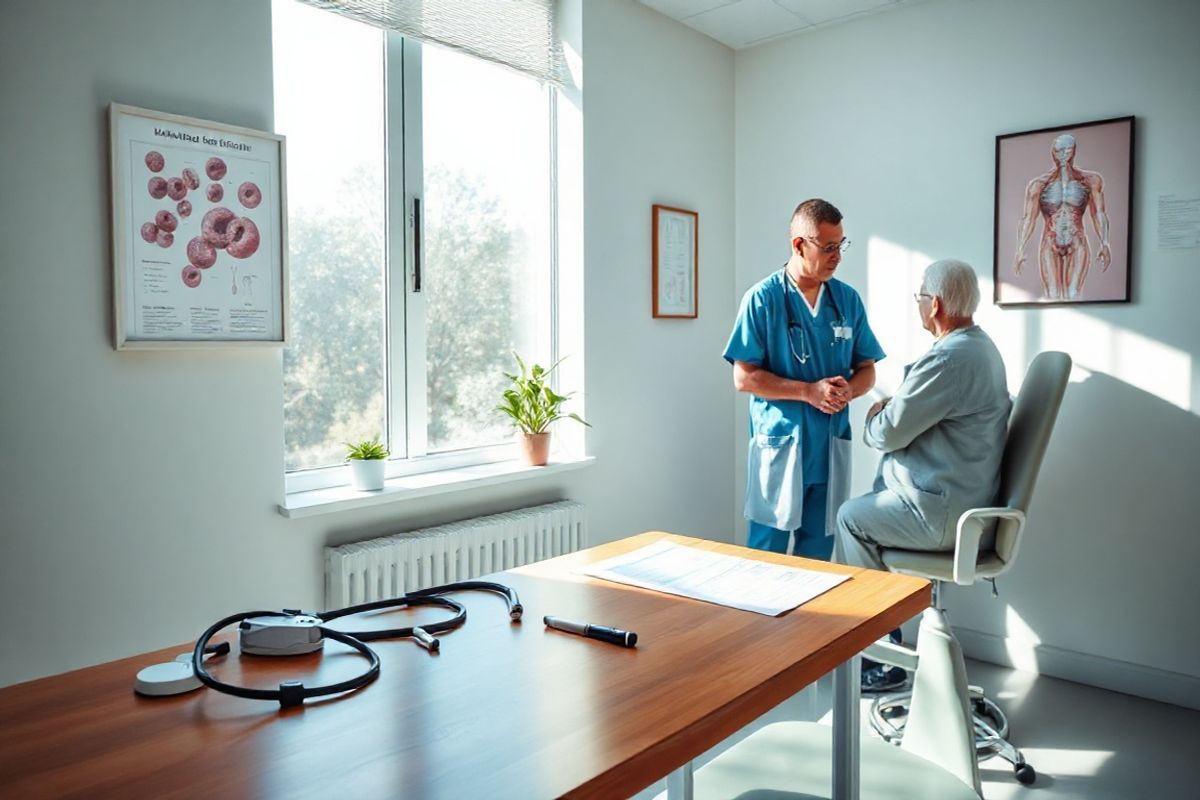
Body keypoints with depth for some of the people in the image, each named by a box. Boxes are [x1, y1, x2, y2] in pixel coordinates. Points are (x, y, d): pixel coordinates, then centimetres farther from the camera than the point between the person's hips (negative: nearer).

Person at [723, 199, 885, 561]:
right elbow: (744, 377, -9)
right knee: (768, 550, 2)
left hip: (831, 446, 4)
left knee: (817, 554, 13)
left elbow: (867, 370, 12)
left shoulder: (848, 299, 7)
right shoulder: (763, 298, -6)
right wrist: (809, 391, -17)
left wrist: (848, 390, -11)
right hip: (779, 444, -4)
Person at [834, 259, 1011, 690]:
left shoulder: (949, 359, -25)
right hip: (969, 498, 10)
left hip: (943, 514, -10)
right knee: (868, 506, 20)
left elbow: (887, 433, -19)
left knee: (851, 517, 6)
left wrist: (874, 418, 1)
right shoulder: (981, 346, 10)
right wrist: (889, 413, 4)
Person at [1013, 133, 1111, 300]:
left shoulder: (1091, 181, 5)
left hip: (1077, 245, 0)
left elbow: (1099, 214, 3)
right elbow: (1027, 218, -2)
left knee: (1073, 295, -7)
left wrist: (1105, 243, -10)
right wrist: (1020, 249, -13)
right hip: (1050, 245, 0)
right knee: (1052, 295, -4)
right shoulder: (1039, 184, 1)